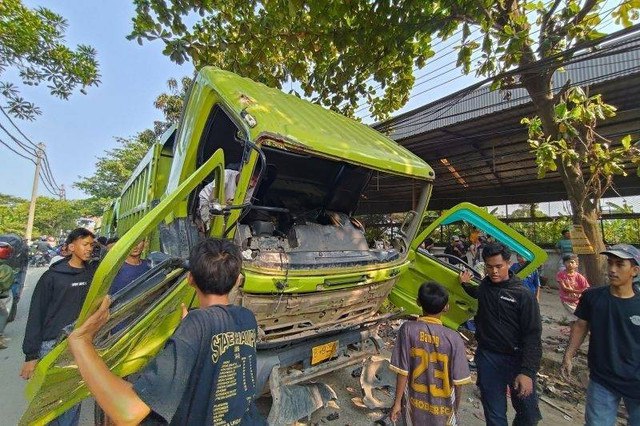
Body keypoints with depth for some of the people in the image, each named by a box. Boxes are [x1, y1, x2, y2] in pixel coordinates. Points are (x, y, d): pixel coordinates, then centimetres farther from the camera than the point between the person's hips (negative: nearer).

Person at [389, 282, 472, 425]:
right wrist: (456, 408, 9)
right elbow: (458, 381, -10)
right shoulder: (453, 338, -21)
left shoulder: (408, 329, -21)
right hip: (442, 406, 0)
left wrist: (397, 402, -1)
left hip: (415, 403, 0)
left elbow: (402, 372, -15)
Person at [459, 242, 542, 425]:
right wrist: (465, 284, 21)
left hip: (517, 359, -3)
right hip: (488, 358, 3)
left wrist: (527, 371, -19)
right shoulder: (485, 285, 2)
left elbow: (532, 335, -14)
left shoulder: (523, 295, -12)